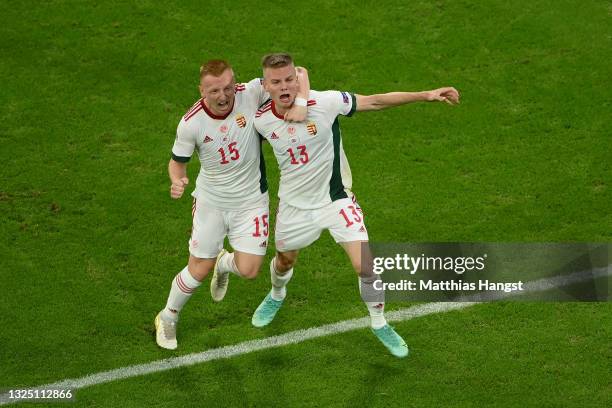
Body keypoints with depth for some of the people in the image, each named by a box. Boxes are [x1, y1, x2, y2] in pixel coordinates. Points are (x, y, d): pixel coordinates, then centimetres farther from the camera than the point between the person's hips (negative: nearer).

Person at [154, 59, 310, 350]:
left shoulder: (250, 94, -22)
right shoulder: (191, 124, -21)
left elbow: (297, 72, -18)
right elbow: (177, 162, -5)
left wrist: (301, 103, -35)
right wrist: (177, 182, -28)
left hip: (251, 202, 1)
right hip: (211, 203, -1)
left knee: (248, 270, -5)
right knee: (198, 270, 5)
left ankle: (224, 264, 36)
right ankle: (167, 318, 35)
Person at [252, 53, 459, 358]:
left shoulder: (323, 102, -25)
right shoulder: (260, 120, -16)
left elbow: (375, 101, -21)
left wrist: (425, 95, -26)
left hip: (335, 199, -2)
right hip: (294, 204, 3)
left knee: (365, 266, -11)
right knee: (285, 261, 24)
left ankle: (379, 324, 15)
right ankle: (276, 296, 61)